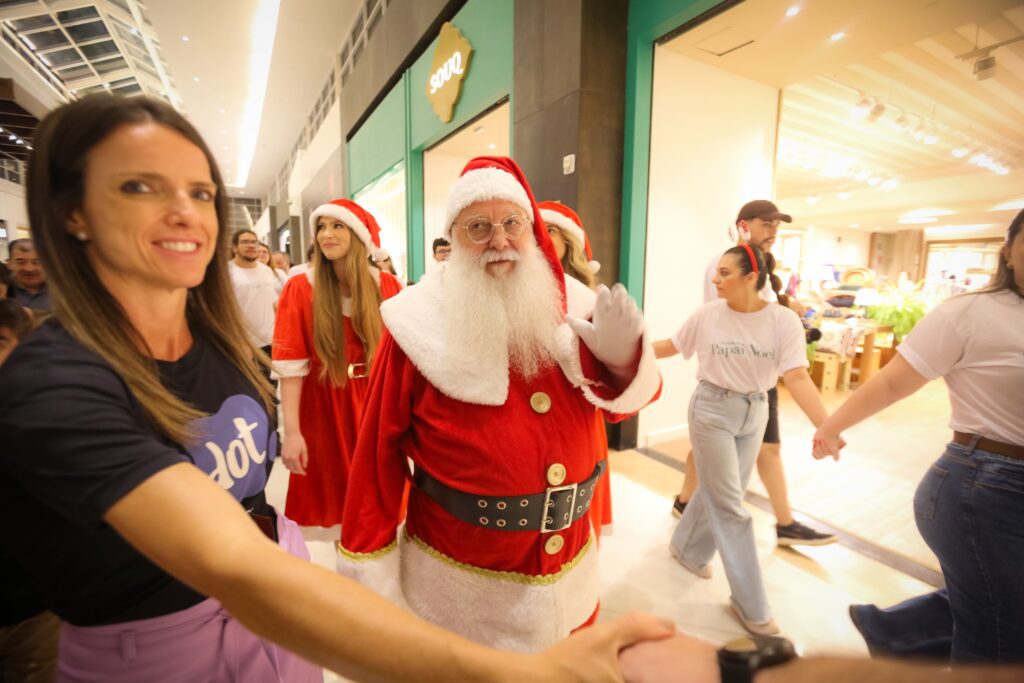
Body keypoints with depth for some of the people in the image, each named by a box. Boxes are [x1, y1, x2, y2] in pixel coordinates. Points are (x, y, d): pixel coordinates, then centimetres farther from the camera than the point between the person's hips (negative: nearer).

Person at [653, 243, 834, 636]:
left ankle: (687, 549, 44)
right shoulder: (707, 314, -10)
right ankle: (750, 604, 18)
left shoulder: (783, 320, -11)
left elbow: (797, 376, -18)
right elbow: (671, 346, 4)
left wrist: (825, 425, -29)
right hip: (712, 410, -2)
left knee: (719, 493, 17)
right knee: (730, 505, 2)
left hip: (755, 413, 3)